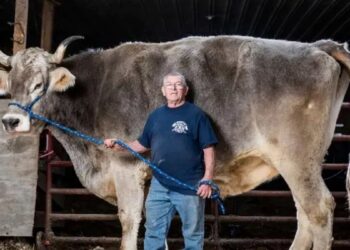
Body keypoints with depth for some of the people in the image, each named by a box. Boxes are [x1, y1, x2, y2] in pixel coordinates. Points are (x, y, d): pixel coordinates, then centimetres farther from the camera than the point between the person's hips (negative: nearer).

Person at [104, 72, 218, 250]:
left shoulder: (196, 115, -6)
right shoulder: (156, 116, 10)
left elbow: (208, 148, -8)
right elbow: (143, 144, 17)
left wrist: (207, 179, -16)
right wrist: (117, 146, 4)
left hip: (189, 186, -5)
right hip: (159, 185, 5)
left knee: (192, 233, 8)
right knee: (154, 232, 12)